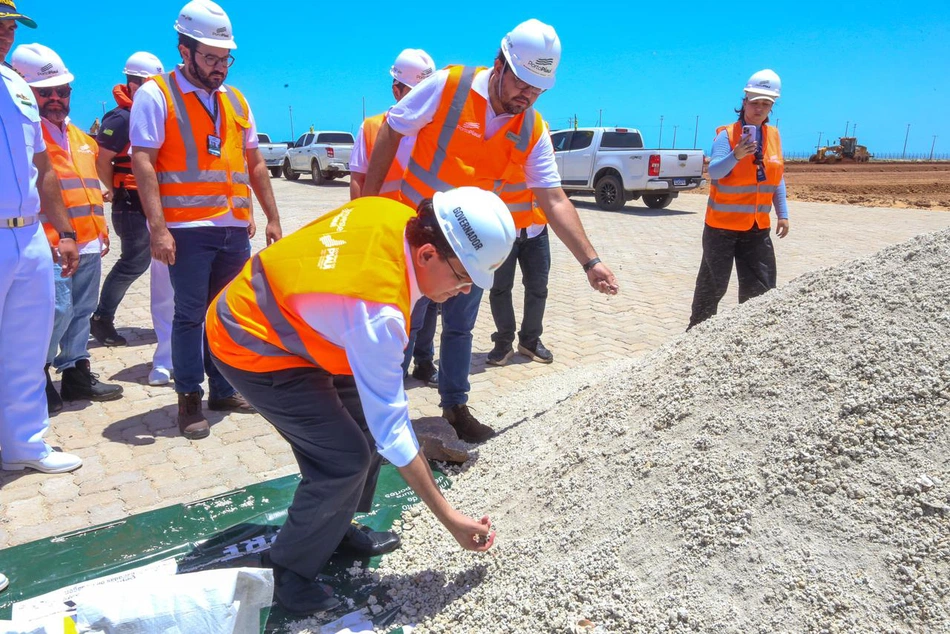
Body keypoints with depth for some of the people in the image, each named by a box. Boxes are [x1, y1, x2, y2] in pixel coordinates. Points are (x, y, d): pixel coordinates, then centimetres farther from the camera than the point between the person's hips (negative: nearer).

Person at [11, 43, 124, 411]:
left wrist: (101, 230, 22)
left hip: (89, 244, 8)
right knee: (59, 310, -11)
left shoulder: (79, 136, 20)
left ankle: (77, 373, 23)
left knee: (82, 312, 13)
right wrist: (54, 238, -21)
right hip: (51, 246, -8)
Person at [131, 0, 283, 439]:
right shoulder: (156, 94, -2)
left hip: (235, 228, 6)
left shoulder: (235, 100, 15)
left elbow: (255, 162, 18)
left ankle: (223, 390, 23)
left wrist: (272, 218, 13)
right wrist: (158, 228, -19)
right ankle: (189, 400, 11)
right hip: (188, 230, -5)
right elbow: (143, 163, -10)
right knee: (189, 315, 0)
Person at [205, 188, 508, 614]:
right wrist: (450, 519, -19)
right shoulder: (378, 311, -35)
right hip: (250, 348, -9)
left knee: (367, 419, 9)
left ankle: (336, 528, 26)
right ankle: (289, 569, 9)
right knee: (346, 458, -14)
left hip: (272, 313, 9)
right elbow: (392, 429, -28)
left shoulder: (391, 215, -14)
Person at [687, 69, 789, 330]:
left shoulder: (774, 136, 8)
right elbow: (714, 172, -24)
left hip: (758, 227, 5)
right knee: (713, 286, 3)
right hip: (722, 225, -5)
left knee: (760, 289, 7)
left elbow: (778, 179, 15)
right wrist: (736, 155, -41)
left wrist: (783, 214, 12)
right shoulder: (726, 135, -9)